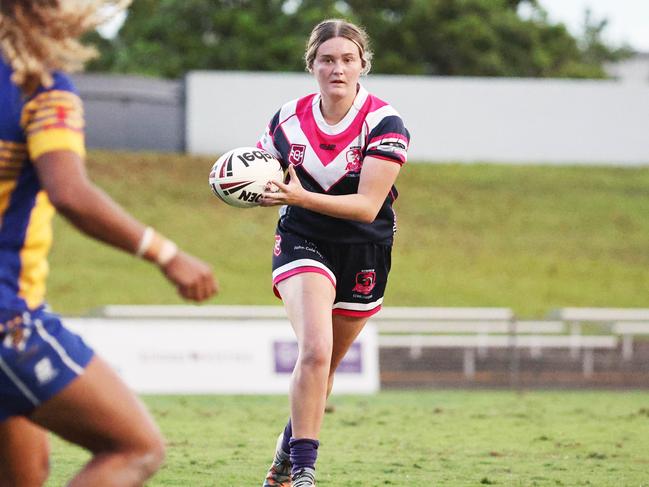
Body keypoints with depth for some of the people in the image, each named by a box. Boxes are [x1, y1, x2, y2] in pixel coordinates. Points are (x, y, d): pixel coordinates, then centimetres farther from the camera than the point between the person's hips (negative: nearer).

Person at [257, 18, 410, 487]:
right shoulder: (289, 118, -7)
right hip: (302, 243, -1)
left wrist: (301, 197, -37)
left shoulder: (384, 123, -16)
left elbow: (367, 205, -24)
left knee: (323, 369, 12)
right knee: (315, 351, -25)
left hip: (364, 255, 1)